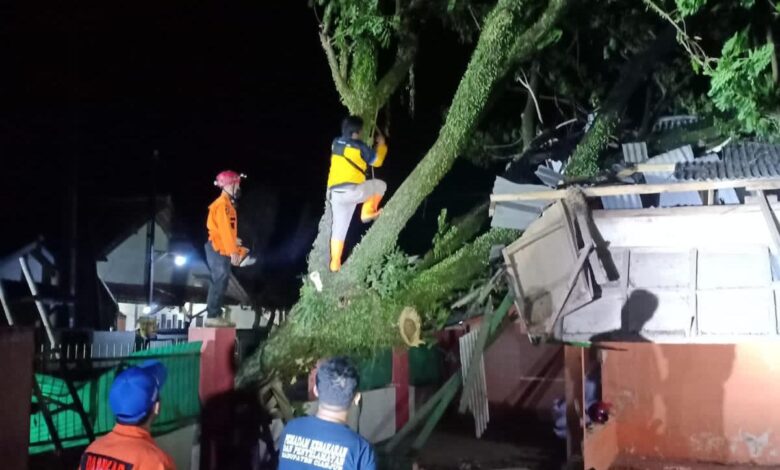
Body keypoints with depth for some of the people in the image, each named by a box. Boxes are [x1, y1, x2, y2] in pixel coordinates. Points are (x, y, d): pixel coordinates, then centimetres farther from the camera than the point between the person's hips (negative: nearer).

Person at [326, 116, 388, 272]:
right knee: (380, 185, 16)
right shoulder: (359, 146, -3)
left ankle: (335, 264, 15)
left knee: (339, 228, 15)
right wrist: (381, 144, 27)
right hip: (351, 190, -6)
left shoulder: (336, 143, 15)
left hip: (335, 193, 6)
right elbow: (377, 161, 10)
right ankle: (367, 212, 11)